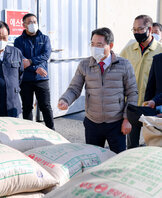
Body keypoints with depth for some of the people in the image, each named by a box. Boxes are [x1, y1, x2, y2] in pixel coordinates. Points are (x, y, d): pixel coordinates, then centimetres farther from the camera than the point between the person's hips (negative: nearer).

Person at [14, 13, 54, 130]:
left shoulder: (44, 38, 9)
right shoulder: (19, 41, 5)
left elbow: (46, 55, -7)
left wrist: (30, 61, -19)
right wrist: (36, 68, -17)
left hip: (41, 78, 0)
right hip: (25, 80, 0)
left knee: (46, 106, 0)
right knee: (27, 107, 8)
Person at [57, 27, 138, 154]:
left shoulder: (124, 65, -2)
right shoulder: (84, 65, 2)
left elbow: (132, 93, 1)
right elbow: (74, 89, 3)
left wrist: (127, 118, -5)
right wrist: (65, 100, -19)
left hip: (116, 124, -1)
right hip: (92, 124, 2)